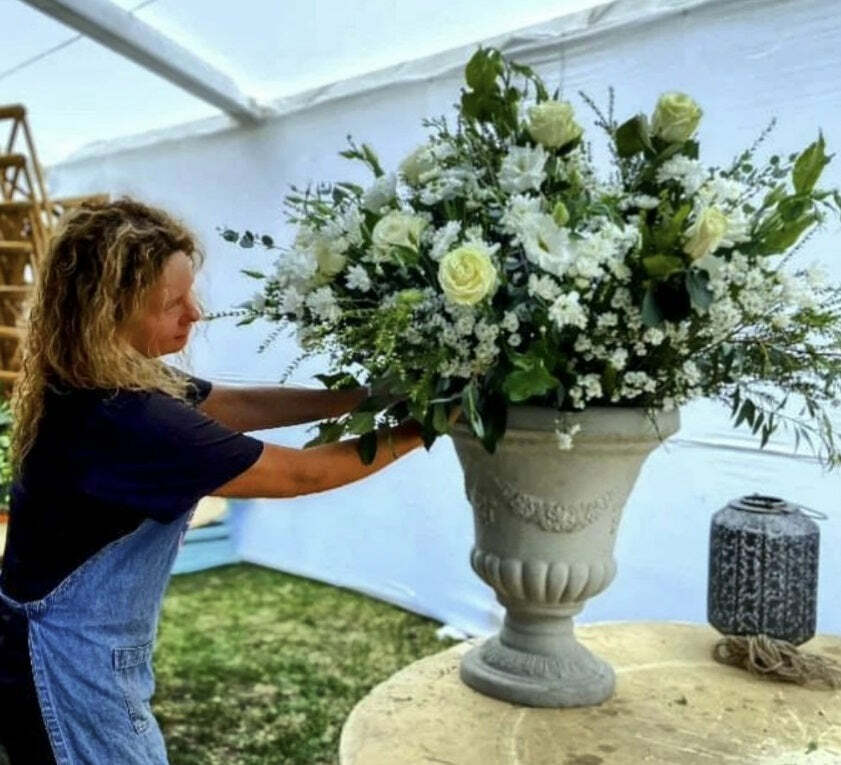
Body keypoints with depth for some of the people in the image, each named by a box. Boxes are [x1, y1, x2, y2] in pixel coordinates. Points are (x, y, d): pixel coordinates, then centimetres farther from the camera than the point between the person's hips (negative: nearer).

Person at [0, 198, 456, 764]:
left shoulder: (106, 386, -2)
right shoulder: (122, 420, -31)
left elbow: (242, 405, 5)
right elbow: (302, 474, -24)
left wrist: (368, 395, 0)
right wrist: (421, 426, -13)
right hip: (71, 663, -9)